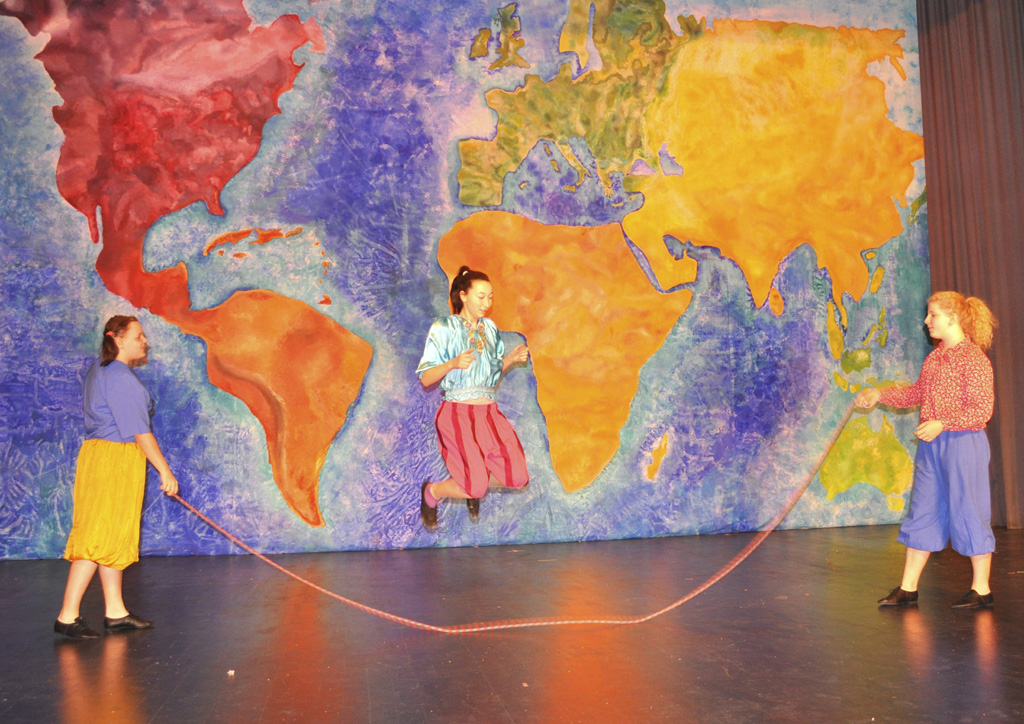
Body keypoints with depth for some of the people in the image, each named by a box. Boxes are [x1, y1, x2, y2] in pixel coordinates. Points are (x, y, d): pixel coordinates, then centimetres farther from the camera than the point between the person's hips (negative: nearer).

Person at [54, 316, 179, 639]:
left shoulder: (98, 371, 16)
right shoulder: (121, 378, -16)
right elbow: (139, 431, -18)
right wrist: (164, 470, -15)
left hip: (98, 453, 10)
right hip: (116, 459, -10)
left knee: (115, 537, 12)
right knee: (100, 537, -8)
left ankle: (115, 612, 18)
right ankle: (67, 616, -3)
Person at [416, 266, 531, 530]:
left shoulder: (489, 328, 14)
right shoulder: (443, 329, -3)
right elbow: (425, 378, -6)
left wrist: (510, 358, 4)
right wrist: (453, 363, -22)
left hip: (489, 412, 6)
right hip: (458, 412, -6)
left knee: (518, 477, -7)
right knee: (476, 486, -14)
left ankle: (473, 486, 25)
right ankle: (431, 492, 18)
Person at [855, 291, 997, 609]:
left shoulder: (973, 357, -12)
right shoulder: (934, 357, 12)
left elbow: (982, 409, -16)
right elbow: (917, 393, 23)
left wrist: (942, 424, -23)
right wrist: (880, 395, 16)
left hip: (963, 443, -8)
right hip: (931, 444, 8)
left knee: (968, 512, 1)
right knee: (922, 512, 9)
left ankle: (981, 589, 15)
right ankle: (908, 588, 16)